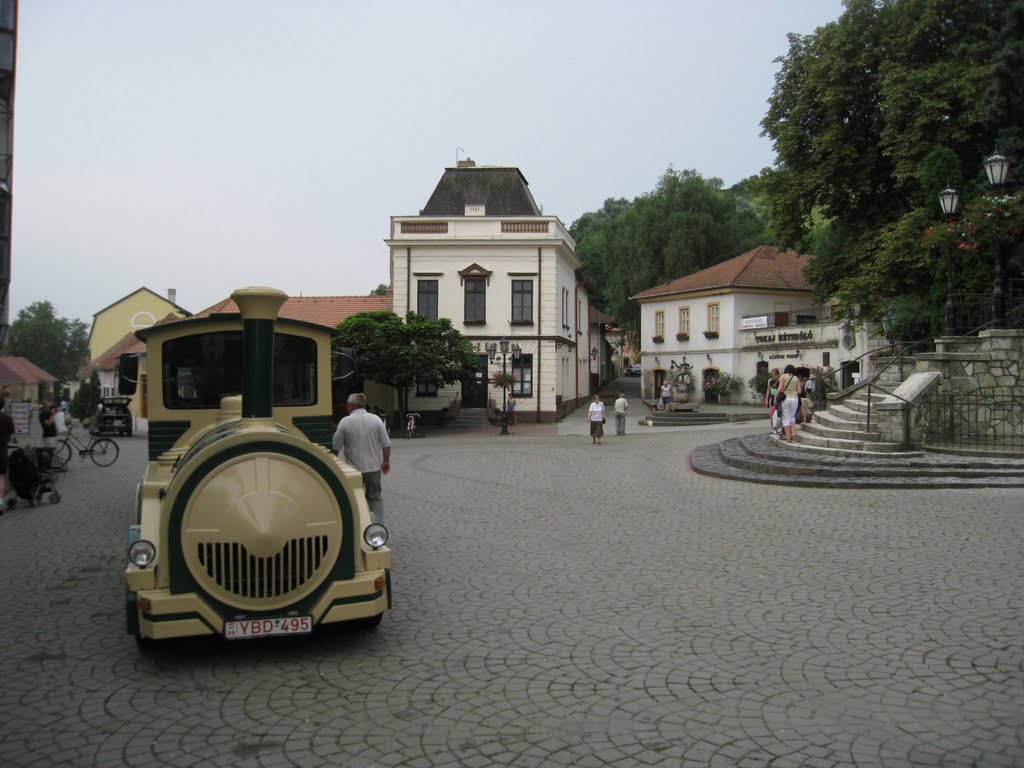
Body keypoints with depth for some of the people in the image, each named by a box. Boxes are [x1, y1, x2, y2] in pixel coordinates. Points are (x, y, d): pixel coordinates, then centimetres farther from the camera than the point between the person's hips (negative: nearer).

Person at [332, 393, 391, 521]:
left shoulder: (345, 422, -11)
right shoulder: (375, 419, -4)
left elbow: (336, 447, -6)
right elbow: (386, 444, -2)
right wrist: (386, 461, 11)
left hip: (354, 468, -2)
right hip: (373, 467, 2)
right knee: (375, 497, 14)